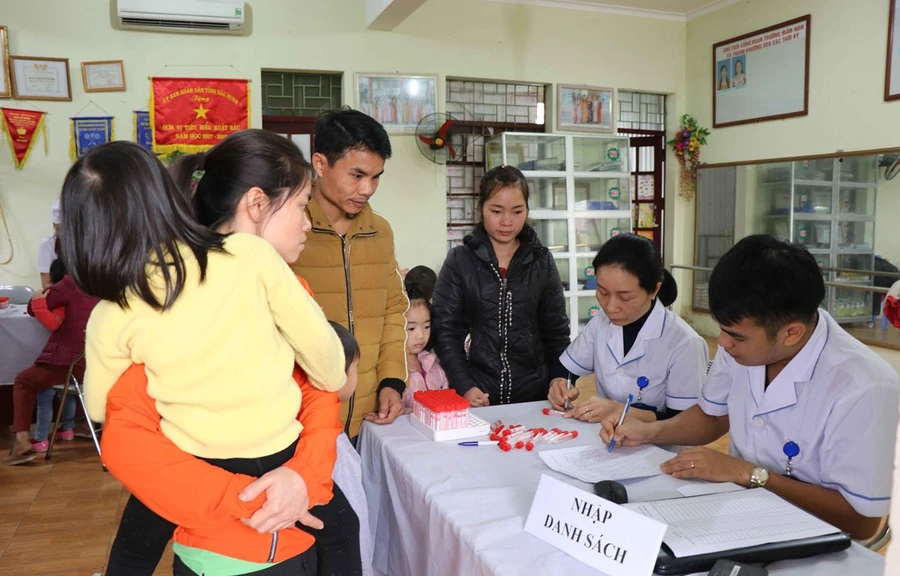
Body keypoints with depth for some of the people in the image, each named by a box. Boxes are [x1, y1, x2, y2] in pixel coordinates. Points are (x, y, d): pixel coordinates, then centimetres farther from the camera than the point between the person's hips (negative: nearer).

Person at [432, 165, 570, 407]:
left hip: (534, 394, 2)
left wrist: (560, 382, -4)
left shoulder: (542, 261, 2)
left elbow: (556, 329, 6)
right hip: (477, 397, -2)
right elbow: (446, 331, -5)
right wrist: (464, 386, -15)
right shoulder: (459, 262, -4)